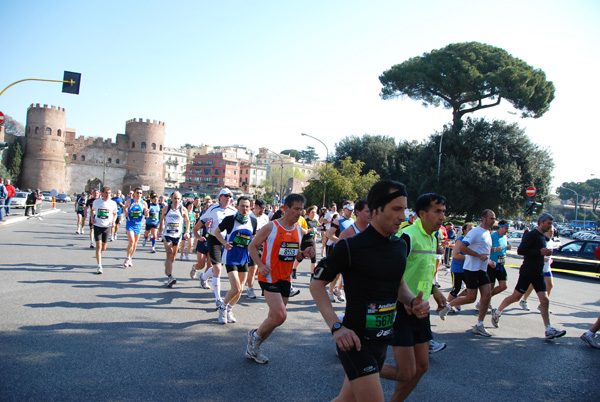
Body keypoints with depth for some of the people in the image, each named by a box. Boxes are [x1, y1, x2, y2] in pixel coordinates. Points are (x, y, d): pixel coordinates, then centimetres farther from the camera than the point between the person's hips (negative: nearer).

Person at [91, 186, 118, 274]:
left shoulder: (113, 203, -4)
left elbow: (115, 213, 11)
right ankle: (99, 266, -5)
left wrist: (113, 221, -7)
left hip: (107, 227, 1)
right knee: (98, 246, -9)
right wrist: (92, 218, 0)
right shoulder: (96, 201, -2)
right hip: (97, 226, -1)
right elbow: (93, 210, 17)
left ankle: (99, 253, 48)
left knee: (104, 247, 11)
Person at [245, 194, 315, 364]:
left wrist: (304, 254, -4)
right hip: (269, 278, -7)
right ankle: (255, 335, 11)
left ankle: (253, 349, 30)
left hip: (285, 279, 7)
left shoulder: (299, 230, 8)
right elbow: (252, 246, -4)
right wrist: (261, 265, -18)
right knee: (280, 315, -17)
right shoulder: (271, 227, -11)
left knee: (274, 318, 11)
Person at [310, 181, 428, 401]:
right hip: (355, 341, -7)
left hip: (382, 340, 7)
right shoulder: (351, 246, -16)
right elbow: (317, 284, -11)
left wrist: (412, 301, -2)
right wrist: (336, 326, -22)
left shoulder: (400, 245, 5)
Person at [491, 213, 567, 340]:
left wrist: (546, 252, 5)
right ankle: (497, 312, 23)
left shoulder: (543, 237, 14)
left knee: (544, 300, 0)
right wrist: (540, 252, -23)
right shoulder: (532, 235, -14)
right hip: (527, 272, -8)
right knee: (516, 297, 3)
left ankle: (549, 330, 0)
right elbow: (520, 251, -24)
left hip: (539, 274, 8)